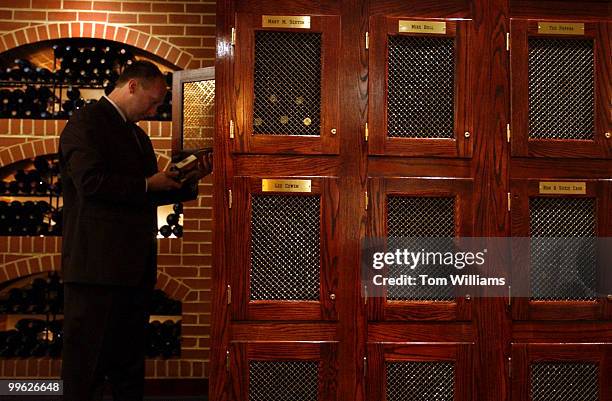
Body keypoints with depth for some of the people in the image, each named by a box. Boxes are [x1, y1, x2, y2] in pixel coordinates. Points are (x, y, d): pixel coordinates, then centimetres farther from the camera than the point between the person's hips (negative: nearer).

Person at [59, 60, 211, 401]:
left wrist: (190, 180, 8)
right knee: (88, 363, -1)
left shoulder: (137, 133, 21)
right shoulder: (86, 123, -6)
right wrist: (148, 184, -12)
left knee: (130, 362, 15)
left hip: (136, 266, 9)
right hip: (98, 264, -9)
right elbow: (91, 181, -20)